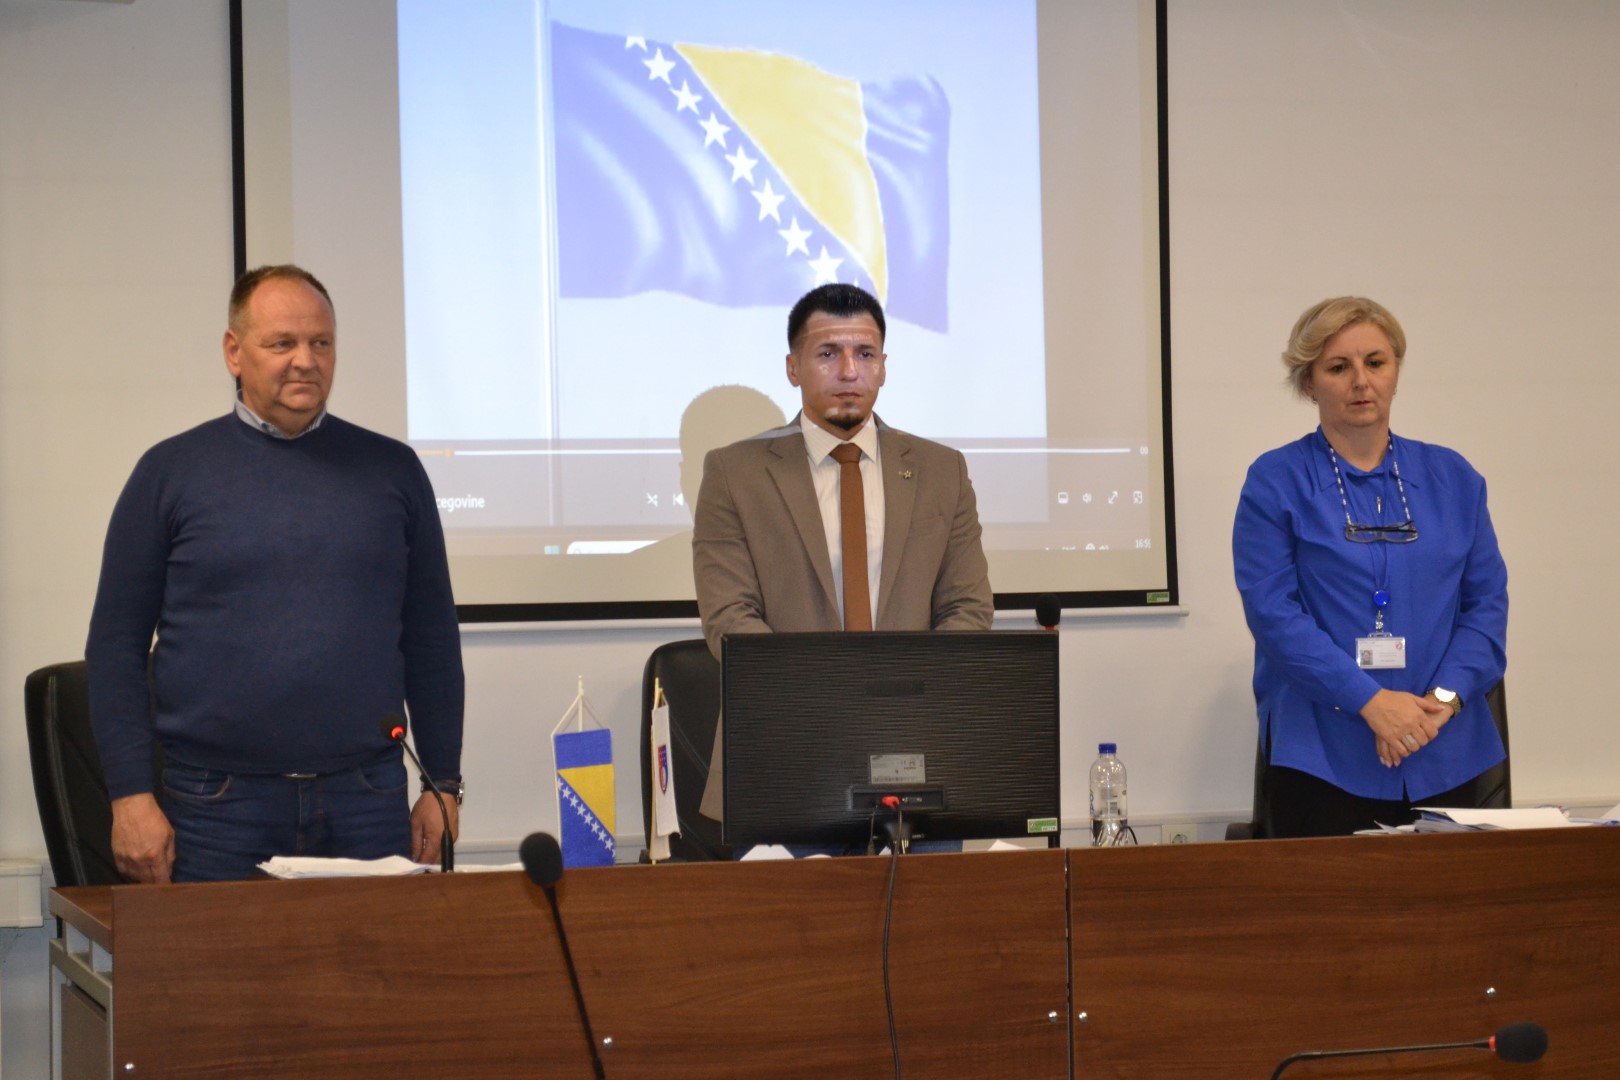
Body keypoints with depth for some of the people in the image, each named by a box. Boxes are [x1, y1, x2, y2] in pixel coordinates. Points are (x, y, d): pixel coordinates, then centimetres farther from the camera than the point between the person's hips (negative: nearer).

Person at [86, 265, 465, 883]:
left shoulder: (391, 471, 9)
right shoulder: (172, 472, 4)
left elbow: (432, 641, 12)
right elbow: (116, 644, 3)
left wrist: (442, 785, 6)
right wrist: (130, 794, -5)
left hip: (366, 803, 2)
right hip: (217, 807, -1)